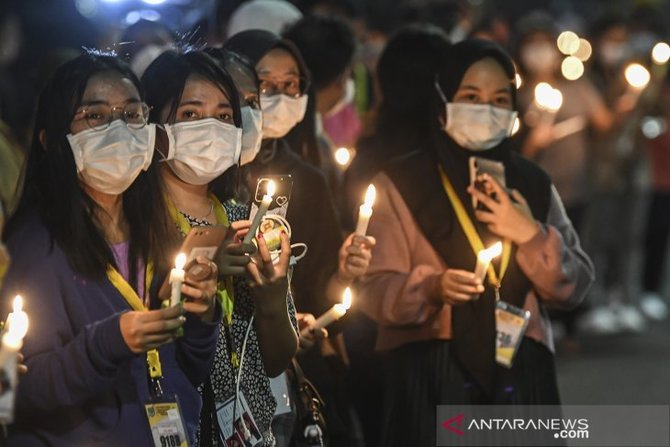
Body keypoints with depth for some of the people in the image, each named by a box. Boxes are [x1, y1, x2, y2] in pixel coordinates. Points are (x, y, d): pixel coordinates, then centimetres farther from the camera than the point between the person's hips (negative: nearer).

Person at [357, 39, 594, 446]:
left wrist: (532, 237, -9)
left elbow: (574, 287, 7)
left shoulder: (533, 184, 13)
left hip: (520, 377, 3)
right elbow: (375, 289, -4)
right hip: (431, 377, -3)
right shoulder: (402, 182, 3)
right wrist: (430, 289, -23)